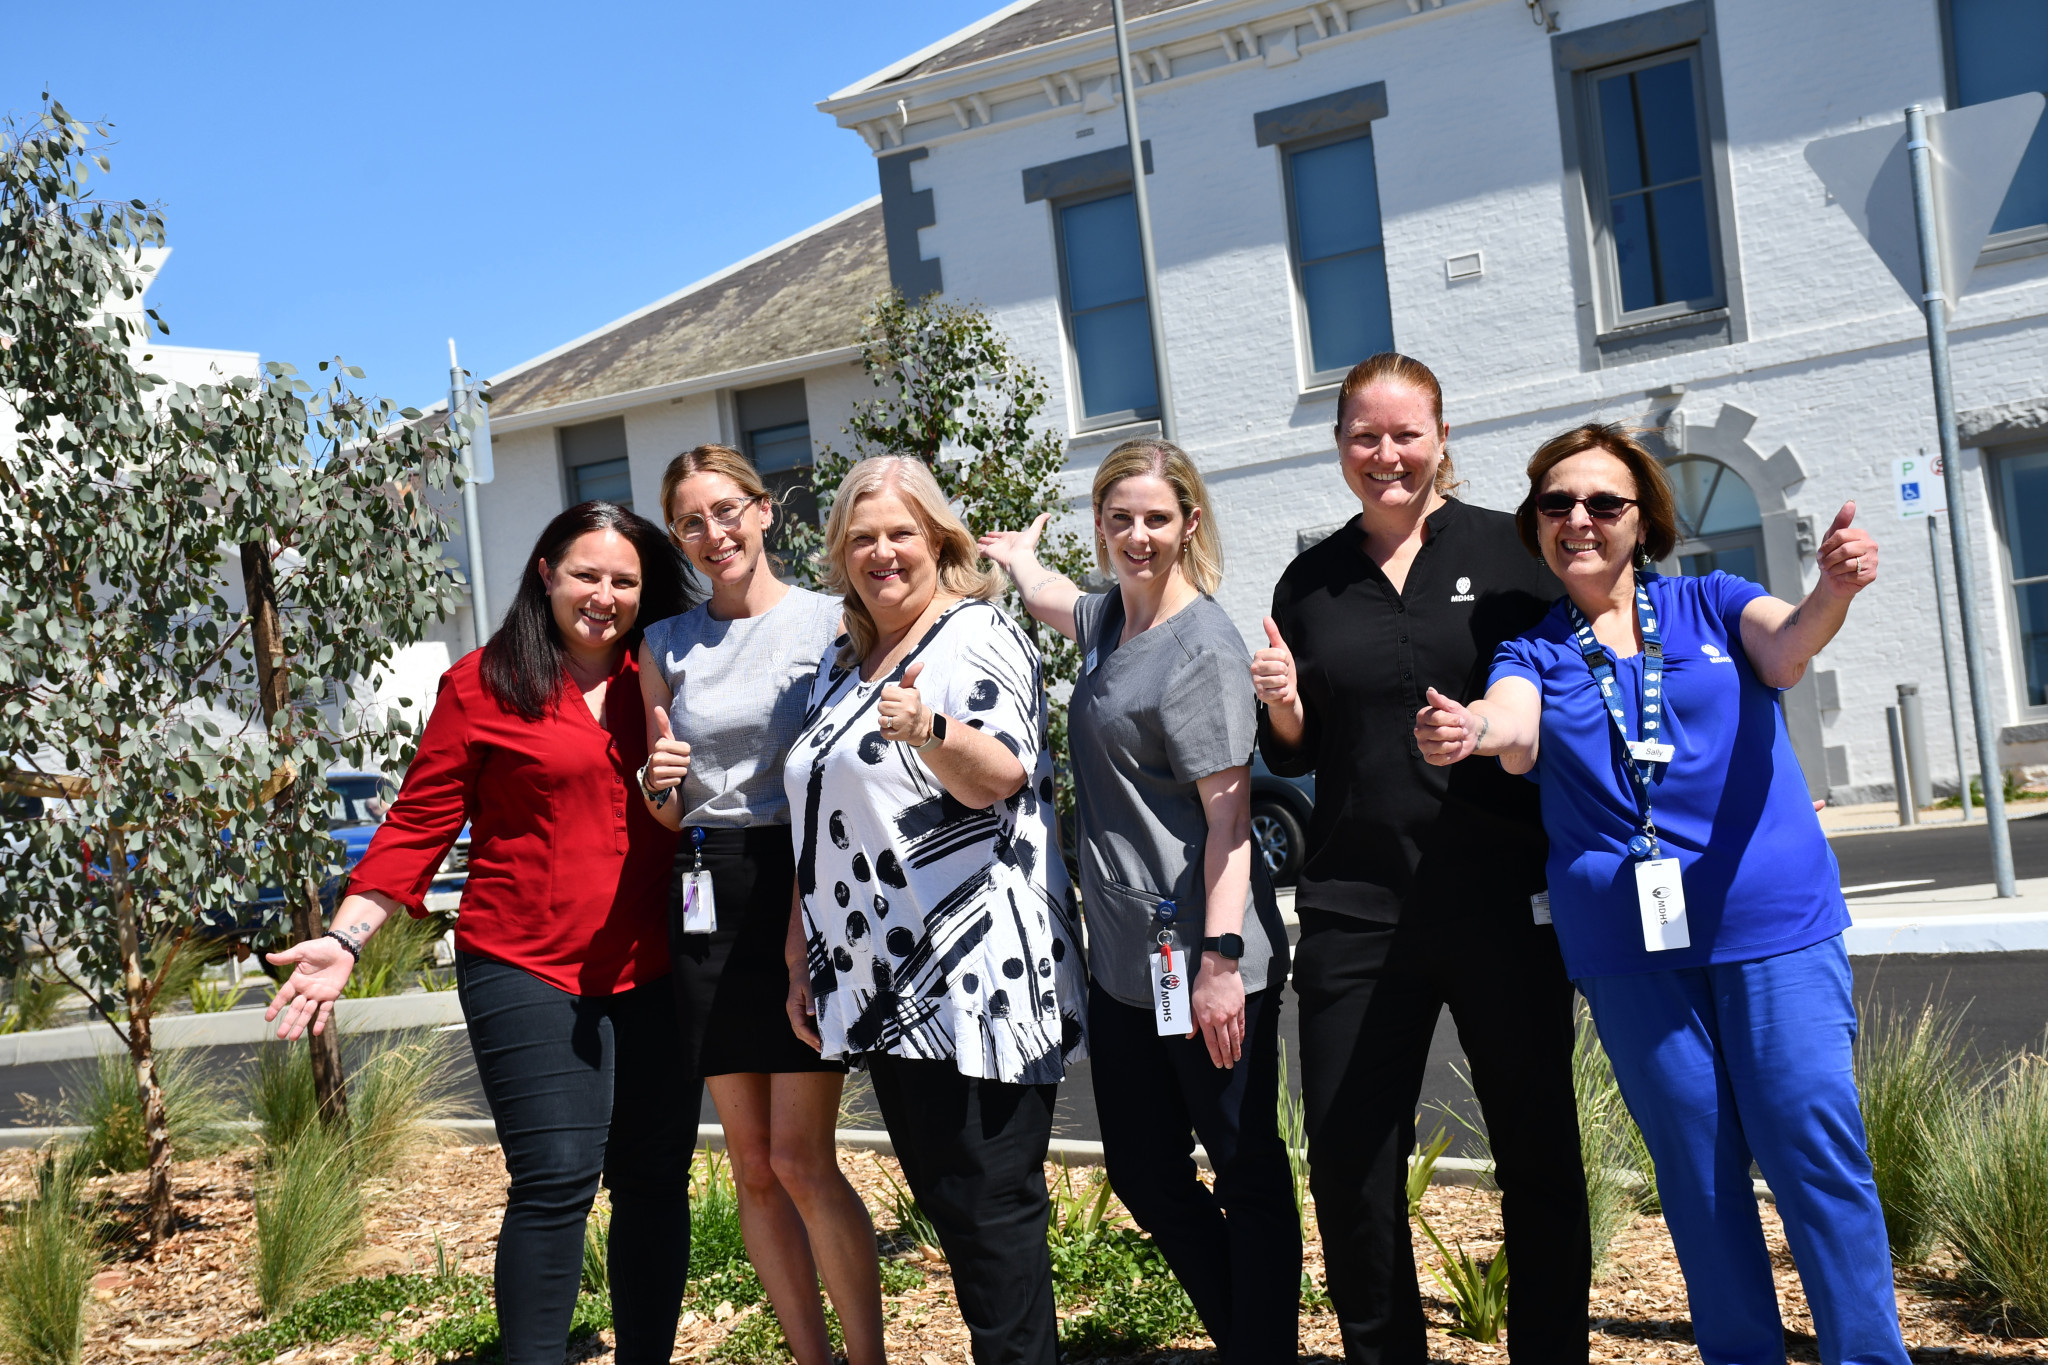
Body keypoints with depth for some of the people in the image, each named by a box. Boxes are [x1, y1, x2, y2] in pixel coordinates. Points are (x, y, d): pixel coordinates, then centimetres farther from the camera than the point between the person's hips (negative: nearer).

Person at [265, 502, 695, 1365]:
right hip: (525, 970, -4)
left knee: (655, 1182, 8)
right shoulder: (482, 685, 0)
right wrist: (346, 939, -10)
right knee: (557, 1180, -11)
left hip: (652, 975, 4)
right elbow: (420, 825, -2)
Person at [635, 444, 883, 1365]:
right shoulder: (666, 646, 11)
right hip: (707, 900, 4)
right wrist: (658, 784, -5)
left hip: (807, 887, -4)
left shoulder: (829, 624, -1)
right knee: (751, 1165, 7)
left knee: (801, 1161, -7)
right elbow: (664, 812, 14)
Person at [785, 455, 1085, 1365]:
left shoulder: (976, 636, -5)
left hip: (973, 978, -8)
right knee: (944, 1199, 14)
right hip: (880, 984, 8)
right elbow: (819, 828, 21)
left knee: (989, 1205, -4)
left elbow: (1000, 777, -19)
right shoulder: (843, 667, 18)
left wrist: (928, 731, -38)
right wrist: (802, 961, 19)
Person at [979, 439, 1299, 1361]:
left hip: (1200, 964, -8)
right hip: (1121, 963, 9)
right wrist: (1016, 555, 55)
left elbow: (1228, 815, -18)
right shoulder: (1109, 620, 11)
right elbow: (1046, 598, 37)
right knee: (1143, 1175, 14)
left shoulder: (1202, 649, -14)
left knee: (1245, 1173, 5)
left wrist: (1220, 961, -23)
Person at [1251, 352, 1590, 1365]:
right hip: (1357, 906, 2)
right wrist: (1281, 704, -7)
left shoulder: (1508, 551, 2)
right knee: (1347, 1168, 3)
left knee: (1538, 1155, 9)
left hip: (1504, 900, -2)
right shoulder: (1310, 583, 9)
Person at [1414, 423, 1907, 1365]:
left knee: (1812, 1143, -3)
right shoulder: (1532, 653, 8)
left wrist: (1831, 596, -37)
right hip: (1626, 942, 1)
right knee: (1697, 1168, 8)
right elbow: (1516, 734, -13)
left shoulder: (1711, 606, 7)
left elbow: (1784, 651, -13)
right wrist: (1467, 732, -39)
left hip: (1771, 920, -1)